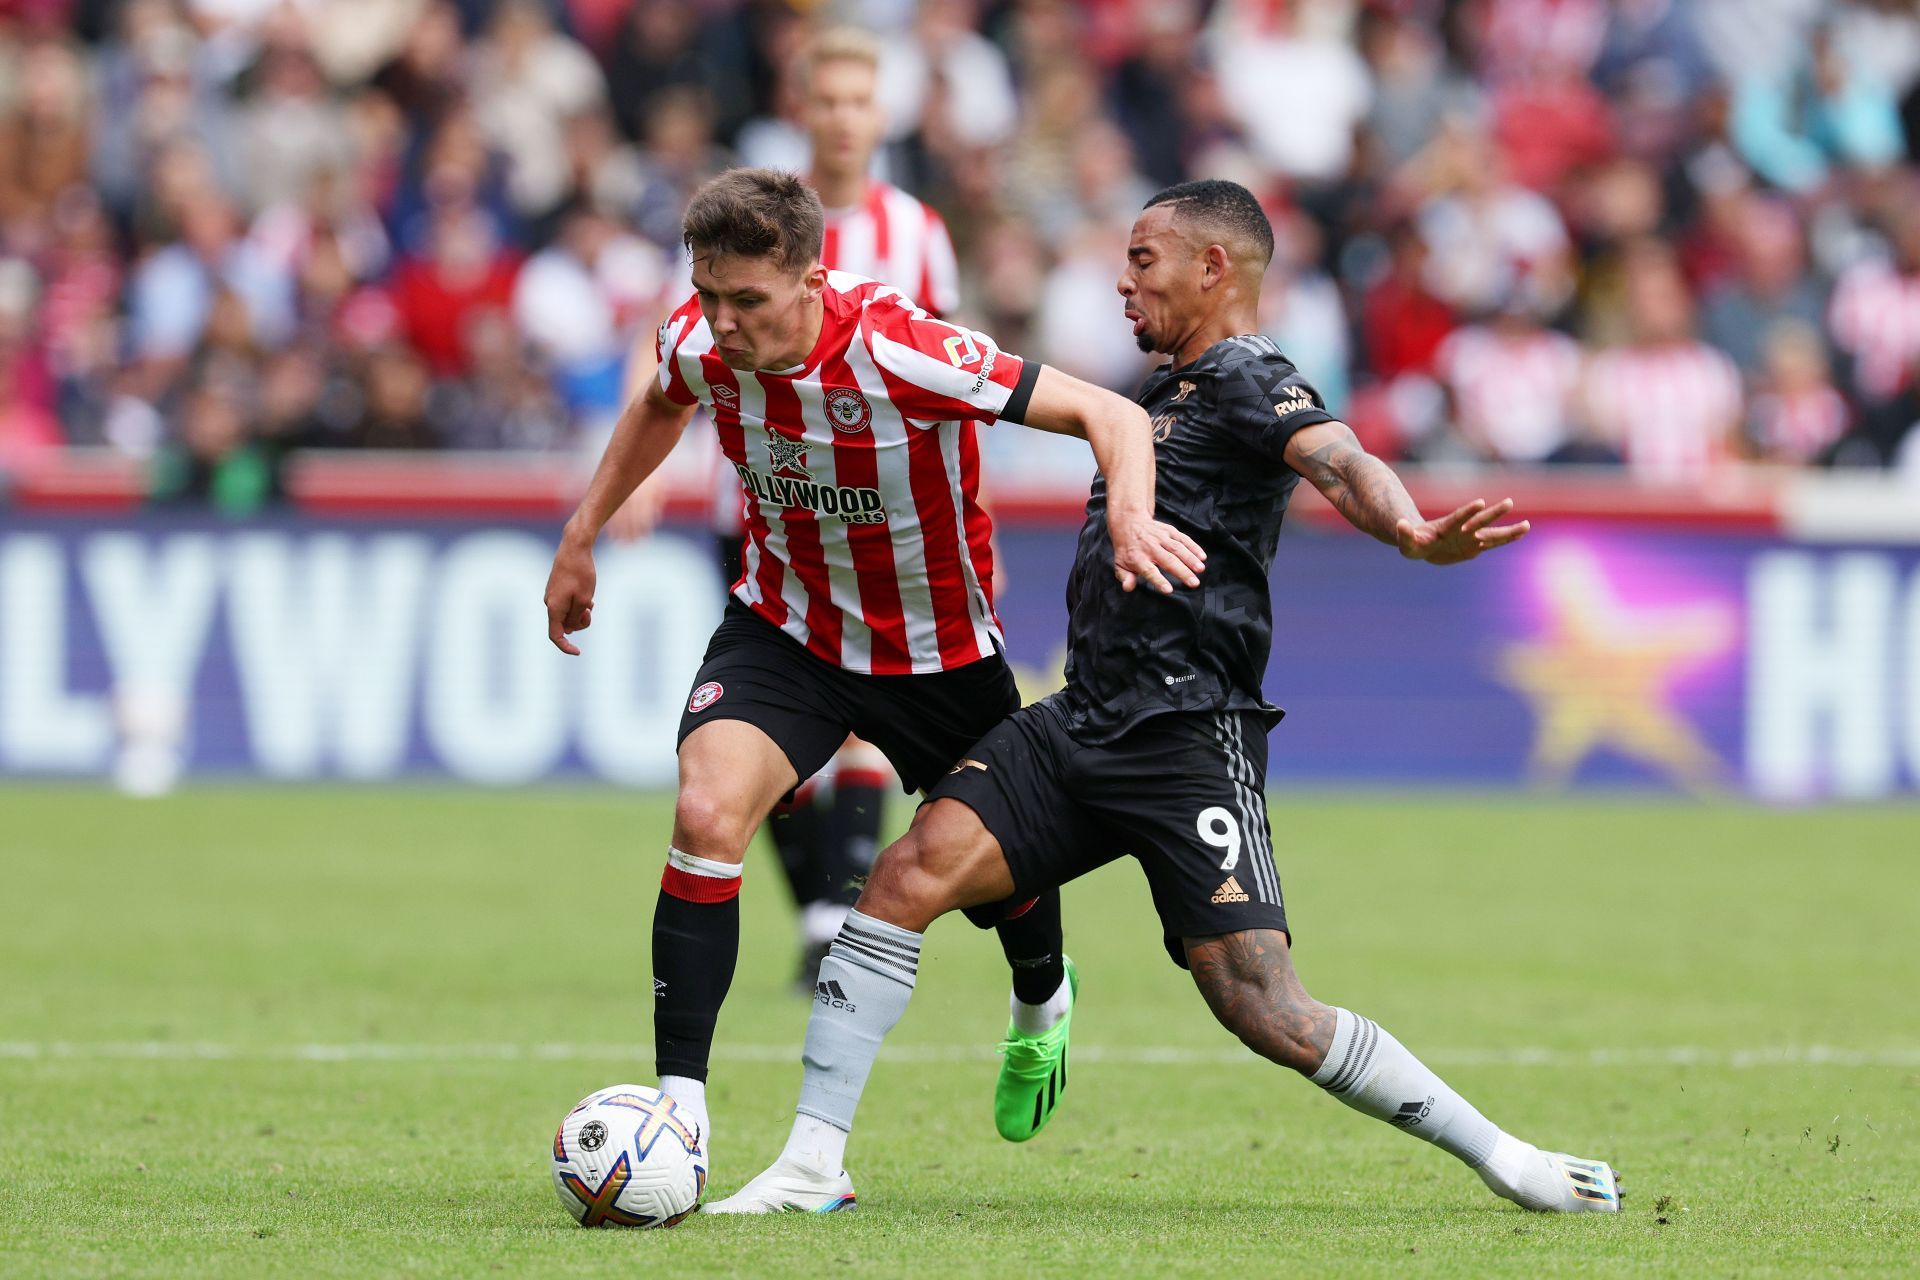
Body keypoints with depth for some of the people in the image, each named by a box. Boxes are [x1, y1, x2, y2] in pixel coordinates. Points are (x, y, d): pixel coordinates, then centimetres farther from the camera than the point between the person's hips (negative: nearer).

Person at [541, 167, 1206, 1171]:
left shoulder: (899, 352, -33)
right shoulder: (699, 343, -18)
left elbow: (1110, 415, -31)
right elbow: (661, 406, 11)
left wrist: (1132, 522, -50)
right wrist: (581, 537, 13)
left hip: (938, 652, -2)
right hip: (785, 627, 2)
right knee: (706, 816, -23)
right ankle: (679, 1112, -19)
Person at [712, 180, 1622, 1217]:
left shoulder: (1245, 379, -8)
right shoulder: (1171, 388, 21)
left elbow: (1337, 459, -29)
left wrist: (1412, 535, -49)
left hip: (1190, 741, -8)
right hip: (1083, 728, 8)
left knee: (1265, 1013, -13)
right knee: (910, 873, -10)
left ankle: (1505, 1159, 1)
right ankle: (811, 1167, -8)